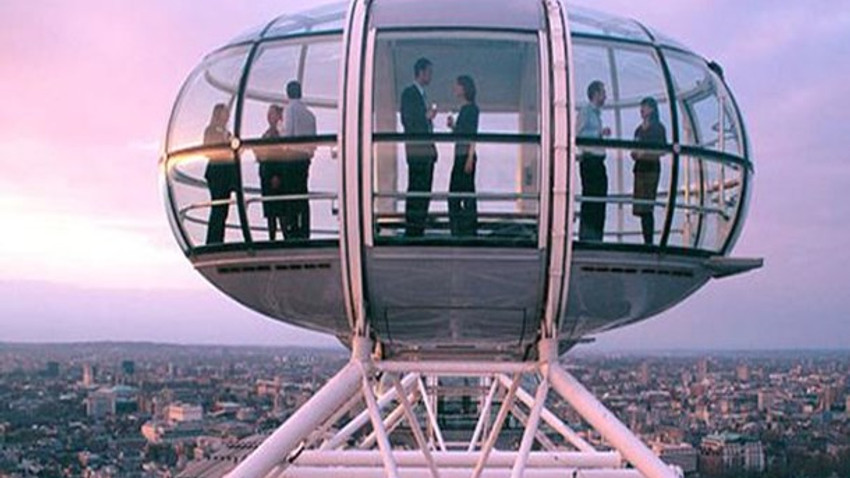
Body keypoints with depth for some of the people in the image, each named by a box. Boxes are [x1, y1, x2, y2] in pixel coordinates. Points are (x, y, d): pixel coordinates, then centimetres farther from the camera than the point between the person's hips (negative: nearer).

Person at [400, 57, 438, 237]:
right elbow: (407, 120, -12)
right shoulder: (409, 93, -5)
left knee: (424, 191, 7)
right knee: (415, 191, -10)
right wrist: (426, 116, -17)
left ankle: (419, 228, 10)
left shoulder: (422, 94, 21)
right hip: (416, 150, -9)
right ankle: (411, 229, -8)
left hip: (427, 149, 9)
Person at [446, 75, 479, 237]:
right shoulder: (463, 109, 16)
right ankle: (457, 231, 16)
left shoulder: (472, 108, -9)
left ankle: (469, 231, -1)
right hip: (459, 156, 9)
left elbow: (472, 135, -14)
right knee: (453, 194, 10)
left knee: (468, 193, -5)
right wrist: (452, 125, 5)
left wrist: (470, 158, -19)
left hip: (466, 155, -9)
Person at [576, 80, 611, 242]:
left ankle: (596, 236, 10)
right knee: (590, 198, -9)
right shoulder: (585, 111, -5)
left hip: (598, 160, 9)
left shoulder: (597, 113, 22)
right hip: (589, 160, -9)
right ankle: (586, 235, -7)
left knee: (600, 198, 7)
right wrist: (600, 133, -14)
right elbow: (579, 134, -11)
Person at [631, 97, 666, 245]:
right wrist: (634, 154, 1)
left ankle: (649, 241, -15)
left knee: (646, 207, -14)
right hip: (639, 167, 7)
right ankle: (646, 241, 7)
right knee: (640, 208, 3)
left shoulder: (658, 128, -2)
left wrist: (644, 154, -17)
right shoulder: (639, 129, 18)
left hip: (651, 168, -7)